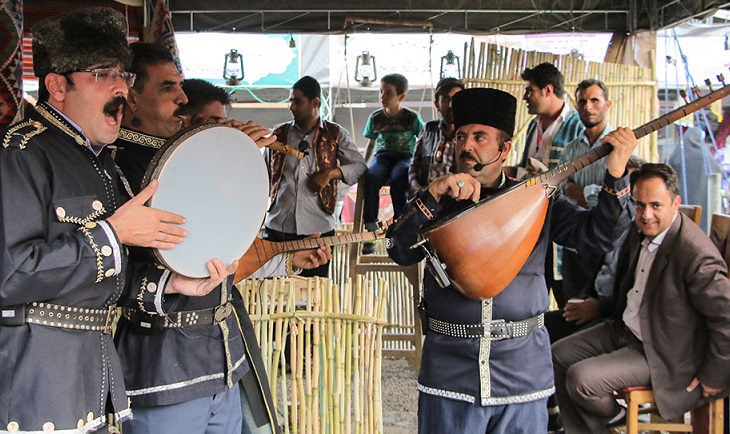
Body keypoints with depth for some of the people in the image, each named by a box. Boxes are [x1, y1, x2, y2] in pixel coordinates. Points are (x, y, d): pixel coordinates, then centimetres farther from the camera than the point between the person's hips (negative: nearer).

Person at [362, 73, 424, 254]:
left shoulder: (412, 118, -1)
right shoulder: (375, 118, 7)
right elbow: (371, 144, 19)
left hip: (405, 157, -2)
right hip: (382, 156, 2)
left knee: (398, 180, -38)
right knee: (371, 177, -34)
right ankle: (370, 229, -29)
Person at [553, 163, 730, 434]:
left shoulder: (697, 256, -29)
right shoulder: (640, 233, -1)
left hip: (660, 352, -9)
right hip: (624, 330, 9)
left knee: (581, 379, -18)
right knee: (559, 355, 6)